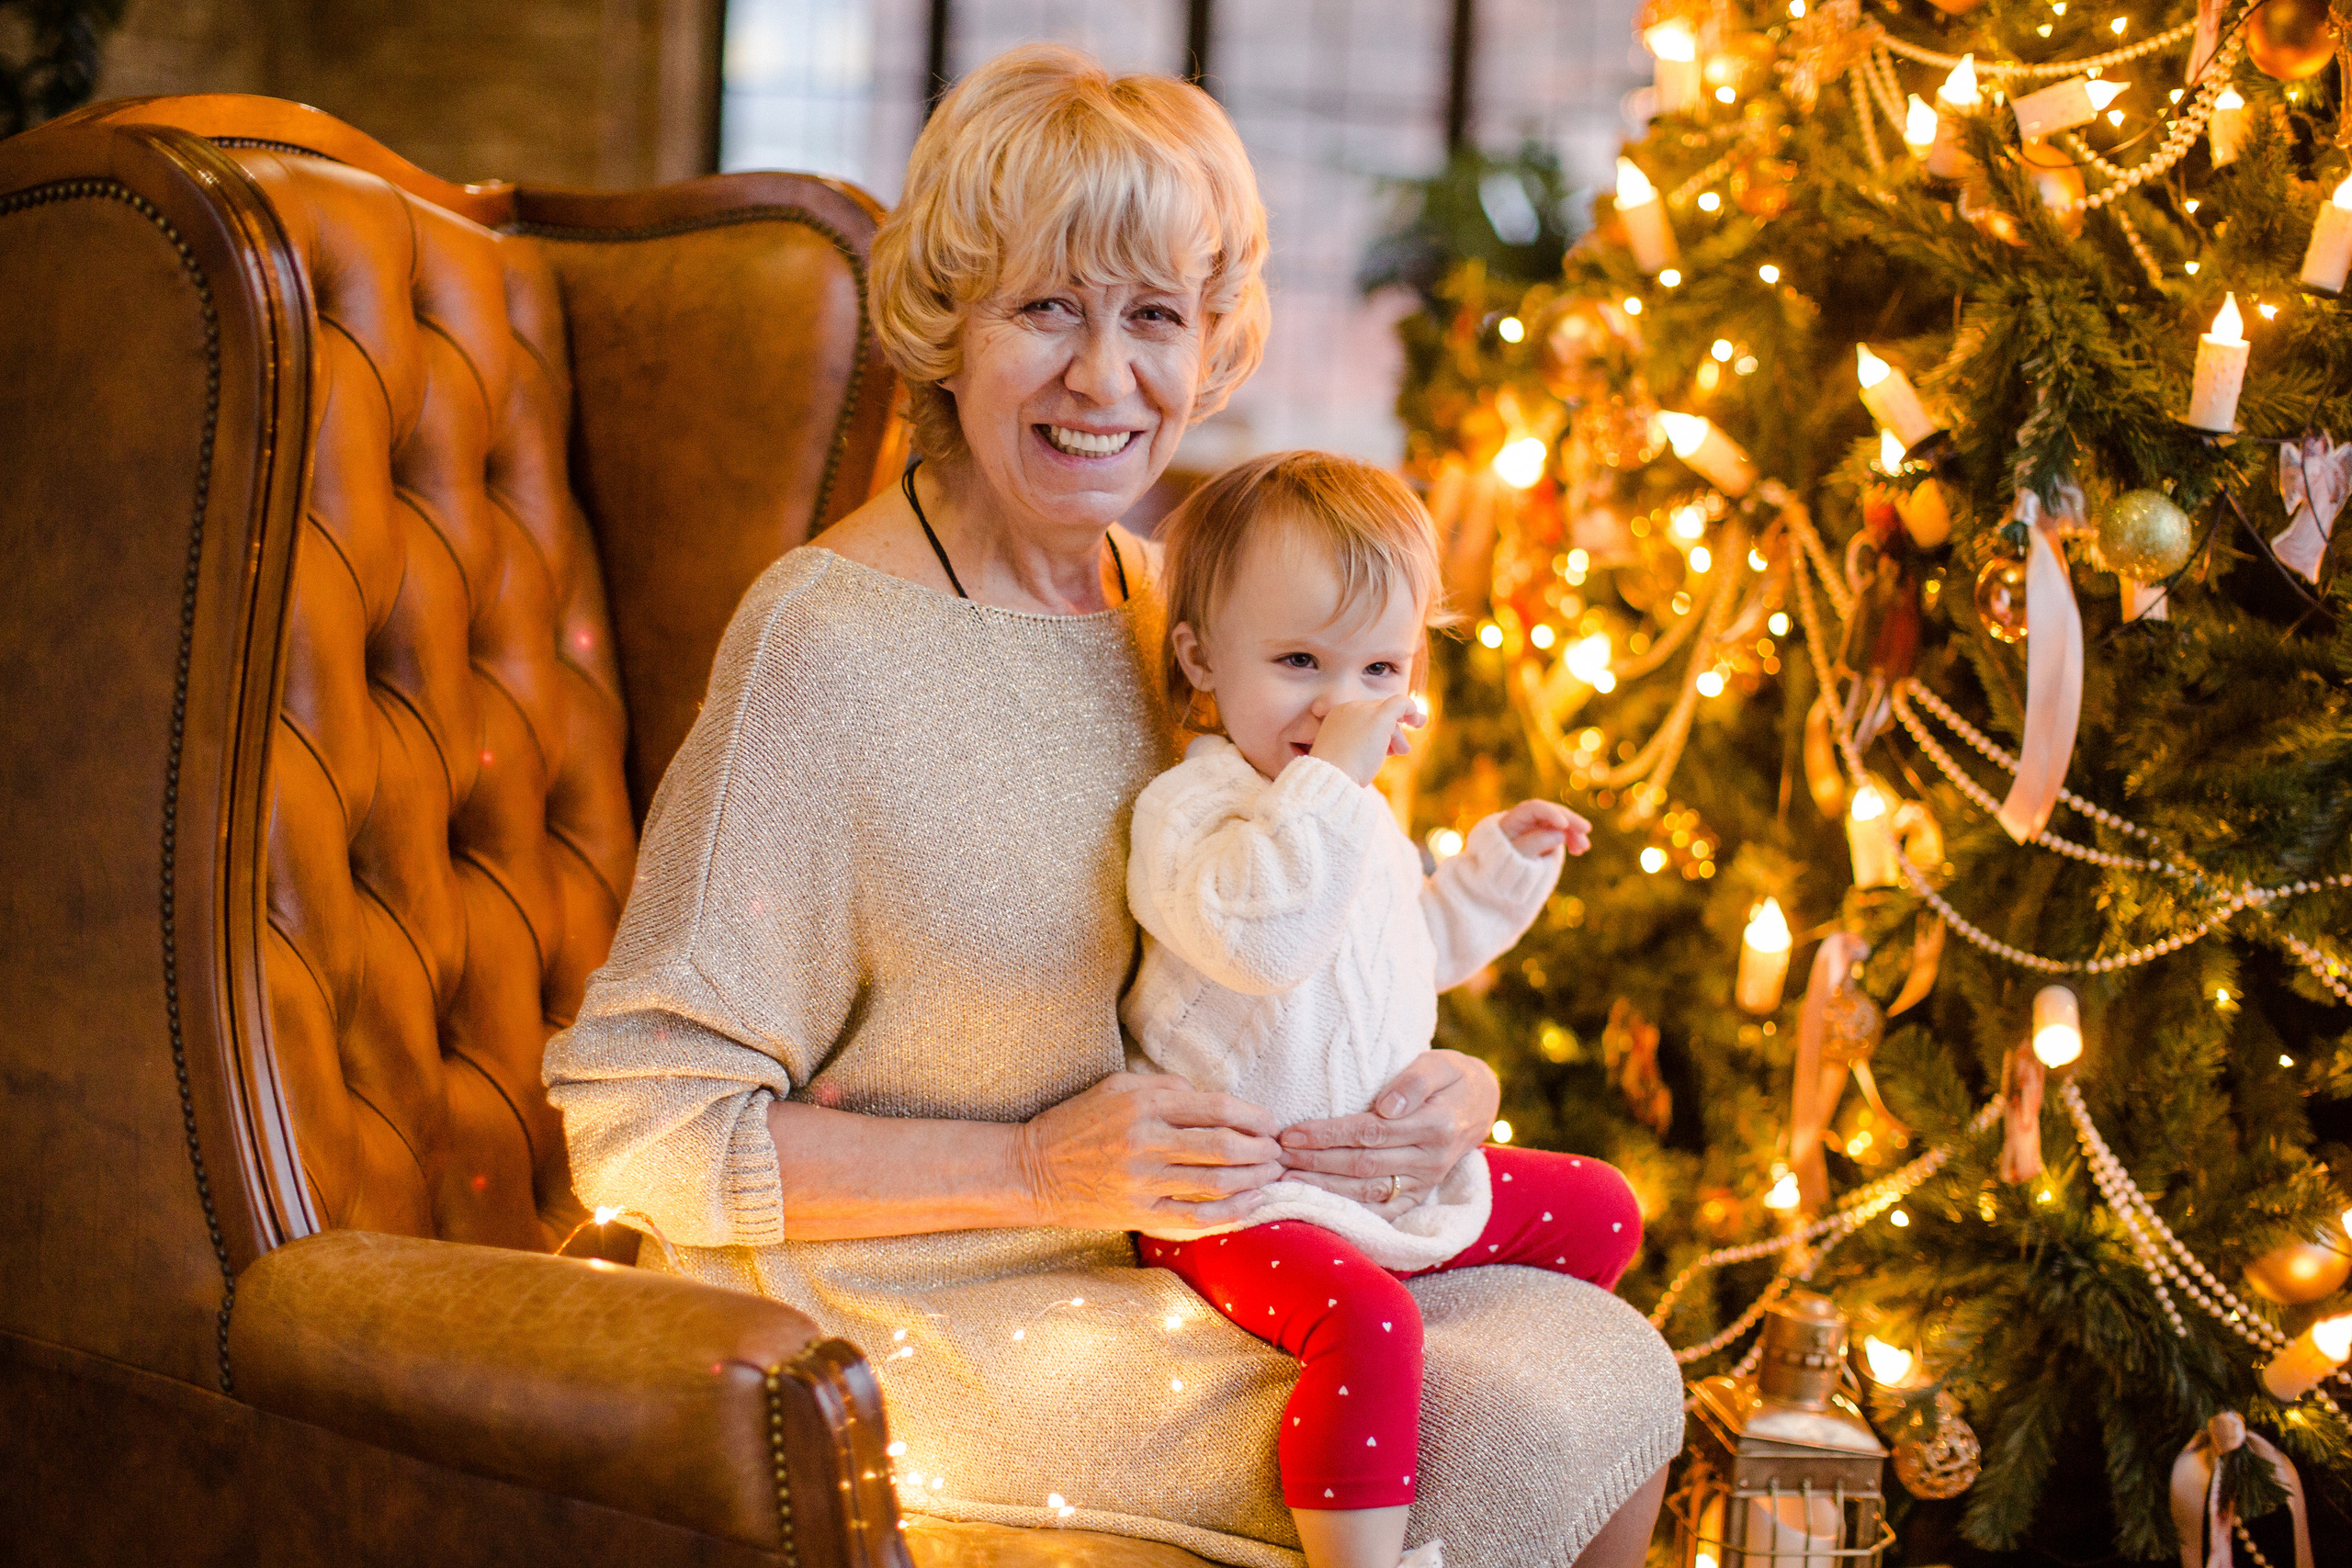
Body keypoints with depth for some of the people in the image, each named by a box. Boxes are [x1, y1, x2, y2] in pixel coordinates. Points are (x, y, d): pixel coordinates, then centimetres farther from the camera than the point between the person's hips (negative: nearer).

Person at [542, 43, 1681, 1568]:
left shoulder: (1174, 610, 6)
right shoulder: (828, 644, -19)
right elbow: (642, 1132, -18)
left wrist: (1448, 1085, -5)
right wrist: (1039, 1171, -22)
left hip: (1177, 1257, 7)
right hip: (925, 1323, -7)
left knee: (1615, 1370, -6)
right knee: (1510, 1441, -18)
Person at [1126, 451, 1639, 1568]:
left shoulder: (1356, 817, 13)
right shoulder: (1190, 806, -17)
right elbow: (1262, 935, -39)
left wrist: (1502, 862, 19)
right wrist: (1333, 779, -34)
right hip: (1248, 1202, -9)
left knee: (1600, 1213, 16)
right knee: (1361, 1319, -37)